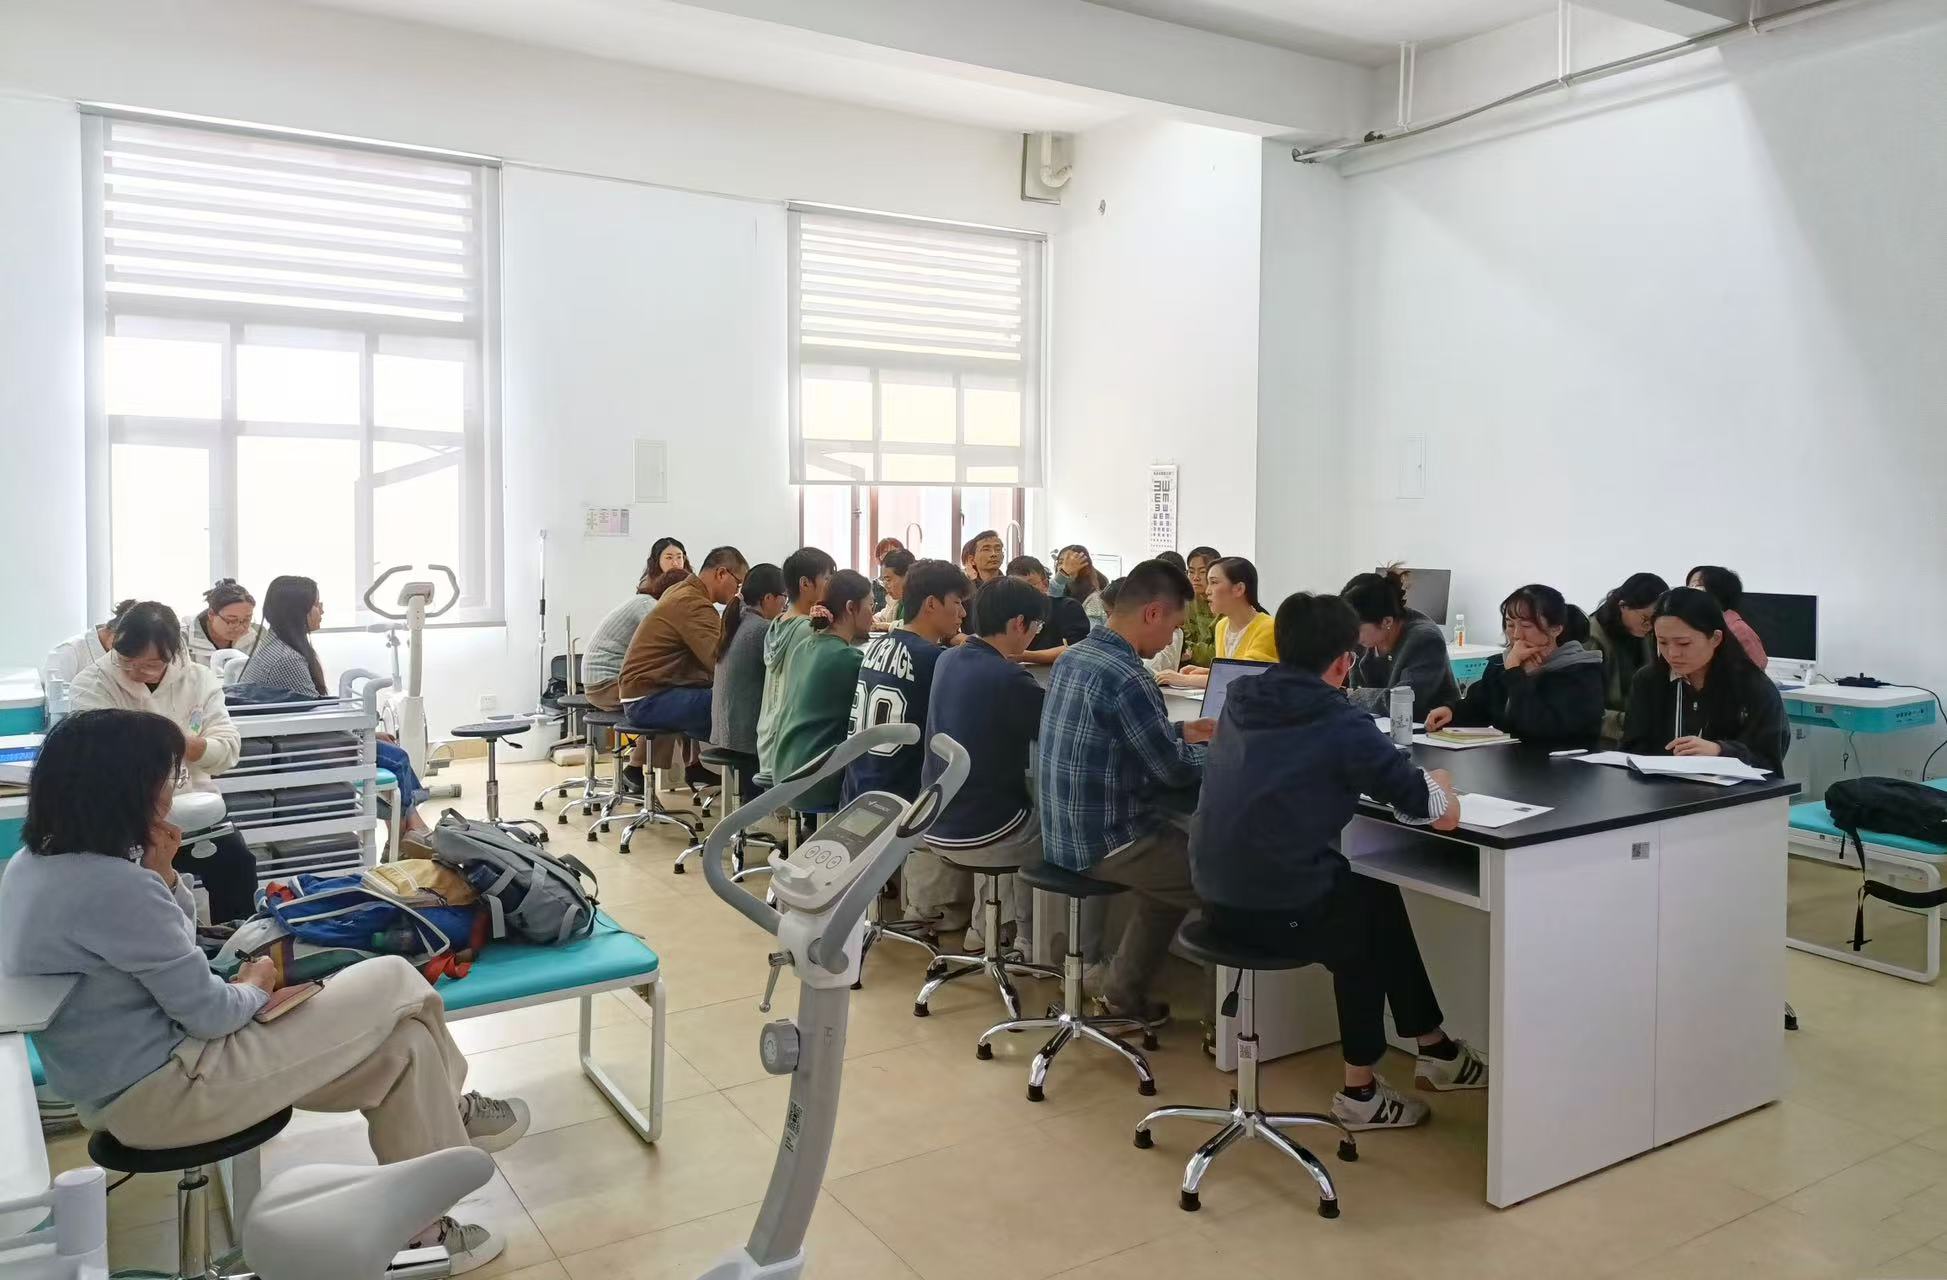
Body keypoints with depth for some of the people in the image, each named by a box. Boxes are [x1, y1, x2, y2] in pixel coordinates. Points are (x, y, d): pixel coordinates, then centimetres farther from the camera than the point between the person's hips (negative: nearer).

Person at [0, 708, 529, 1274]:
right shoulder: (112, 884, -29)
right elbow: (212, 1014, -21)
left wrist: (160, 872, -4)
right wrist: (258, 983, 0)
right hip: (162, 1091, -10)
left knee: (400, 1042, 8)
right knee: (395, 983, -4)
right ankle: (448, 1110, 19)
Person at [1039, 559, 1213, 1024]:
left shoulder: (1074, 656, 5)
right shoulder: (1125, 676, -23)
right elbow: (1176, 771, -16)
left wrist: (1181, 732, 17)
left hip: (1064, 830, 10)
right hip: (1103, 840, -9)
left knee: (1180, 855, 26)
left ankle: (1125, 990, 29)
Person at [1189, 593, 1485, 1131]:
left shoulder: (1239, 702, 6)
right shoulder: (1341, 724, -13)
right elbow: (1437, 811, -9)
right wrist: (1436, 782, 15)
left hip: (1218, 898, 7)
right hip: (1281, 910, -7)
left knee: (1372, 894, 27)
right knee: (1378, 910, 25)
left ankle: (1434, 1049, 39)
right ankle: (1360, 1090, 35)